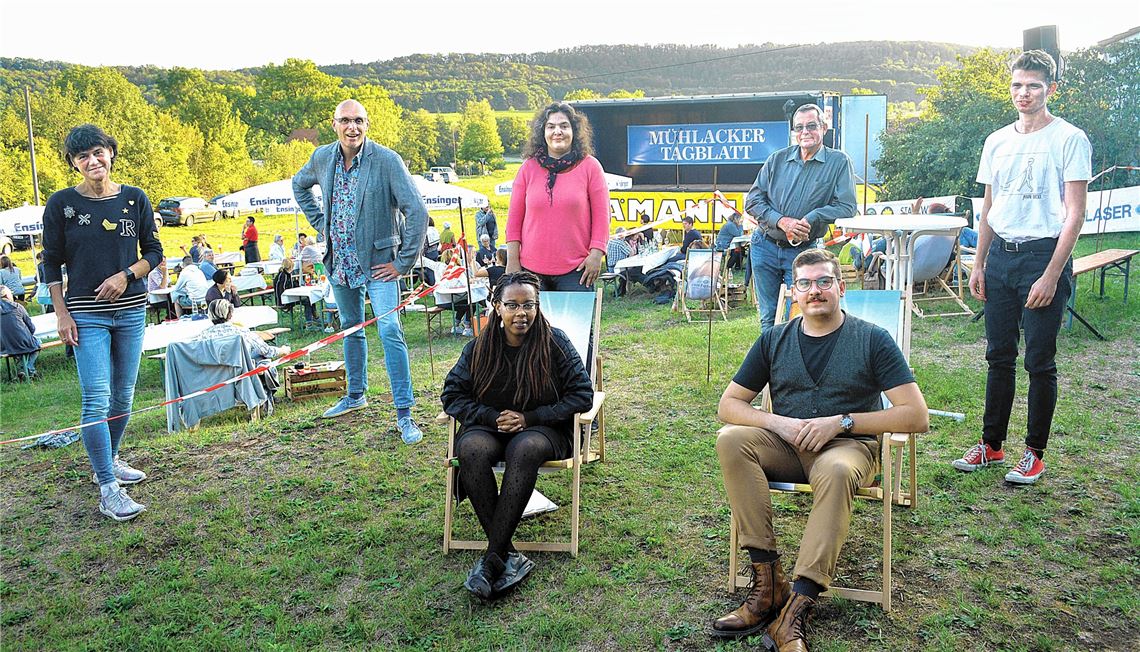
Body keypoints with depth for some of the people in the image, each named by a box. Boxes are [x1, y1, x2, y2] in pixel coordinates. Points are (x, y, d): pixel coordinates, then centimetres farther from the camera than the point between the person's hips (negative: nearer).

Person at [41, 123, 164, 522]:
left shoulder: (134, 199, 3)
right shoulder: (62, 203, -2)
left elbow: (153, 251, 9)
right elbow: (51, 264, 2)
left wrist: (126, 275, -9)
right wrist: (61, 313, -5)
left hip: (131, 310, 3)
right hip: (86, 314, -3)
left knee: (123, 396, 12)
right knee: (97, 399, -10)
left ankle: (109, 461, 33)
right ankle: (108, 490, -8)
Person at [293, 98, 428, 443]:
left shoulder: (387, 160, -16)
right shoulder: (323, 157, 1)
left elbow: (417, 211, -20)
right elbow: (299, 185, 24)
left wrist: (404, 262, -18)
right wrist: (319, 222, 12)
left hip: (378, 263, -5)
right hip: (339, 261, 6)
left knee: (390, 332, -14)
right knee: (351, 329, 19)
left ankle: (404, 414, -9)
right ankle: (356, 395, 37)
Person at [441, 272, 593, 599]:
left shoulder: (555, 342, -4)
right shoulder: (479, 347, 2)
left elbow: (582, 394, -5)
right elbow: (452, 395, 5)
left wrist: (529, 418, -13)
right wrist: (493, 417, -13)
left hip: (542, 428, -2)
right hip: (489, 426, 2)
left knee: (525, 449, -38)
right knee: (472, 449, -34)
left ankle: (493, 557, -34)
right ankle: (508, 554, -32)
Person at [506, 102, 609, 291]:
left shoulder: (590, 166, 4)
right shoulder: (528, 168, 8)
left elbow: (601, 215, 3)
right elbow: (514, 217, 8)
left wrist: (596, 254, -7)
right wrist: (512, 260, 2)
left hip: (576, 269, -1)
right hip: (531, 268, 2)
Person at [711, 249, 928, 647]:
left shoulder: (872, 340, 0)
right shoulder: (774, 340, 9)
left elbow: (916, 417, -6)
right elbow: (728, 405, 8)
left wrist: (841, 422, -15)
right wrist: (779, 423, -11)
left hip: (849, 446, -3)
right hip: (784, 447, 4)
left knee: (836, 471, -39)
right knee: (731, 439, -27)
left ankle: (796, 610, -37)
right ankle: (768, 581, -27)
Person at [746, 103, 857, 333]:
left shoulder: (839, 162, -2)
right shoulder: (777, 159, 4)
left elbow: (846, 206, -9)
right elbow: (752, 200, 2)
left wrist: (809, 219, -20)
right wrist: (782, 221, -13)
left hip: (803, 251, -2)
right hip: (765, 246, 3)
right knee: (768, 316, 9)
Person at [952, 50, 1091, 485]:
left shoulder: (1069, 139, -5)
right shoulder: (997, 142, 12)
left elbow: (1075, 215, -10)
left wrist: (1051, 276, -16)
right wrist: (978, 264, 11)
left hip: (1043, 253, -5)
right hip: (1000, 254, 5)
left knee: (1039, 361, 1)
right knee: (999, 356, 11)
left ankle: (1035, 454, 14)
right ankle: (992, 445, 21)